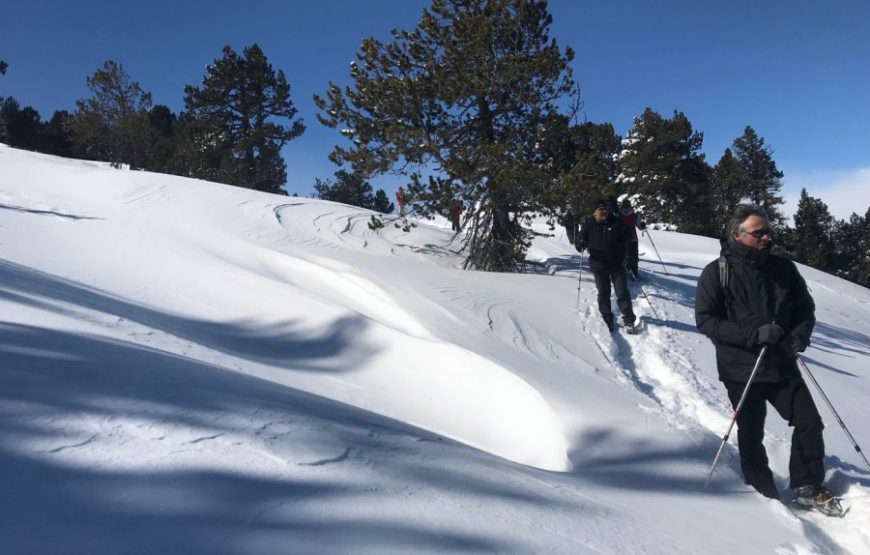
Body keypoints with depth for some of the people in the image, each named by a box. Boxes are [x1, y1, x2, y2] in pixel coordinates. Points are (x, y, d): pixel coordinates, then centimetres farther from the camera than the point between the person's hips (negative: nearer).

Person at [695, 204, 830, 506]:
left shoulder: (783, 268, 2)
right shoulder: (716, 272, -8)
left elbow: (806, 309, 11)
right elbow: (705, 320, -13)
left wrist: (800, 336, -10)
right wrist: (753, 334, -22)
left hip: (782, 365, 3)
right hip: (741, 368, -3)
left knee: (810, 423, 1)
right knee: (751, 434, 9)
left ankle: (807, 487, 20)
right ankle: (763, 490, 28)